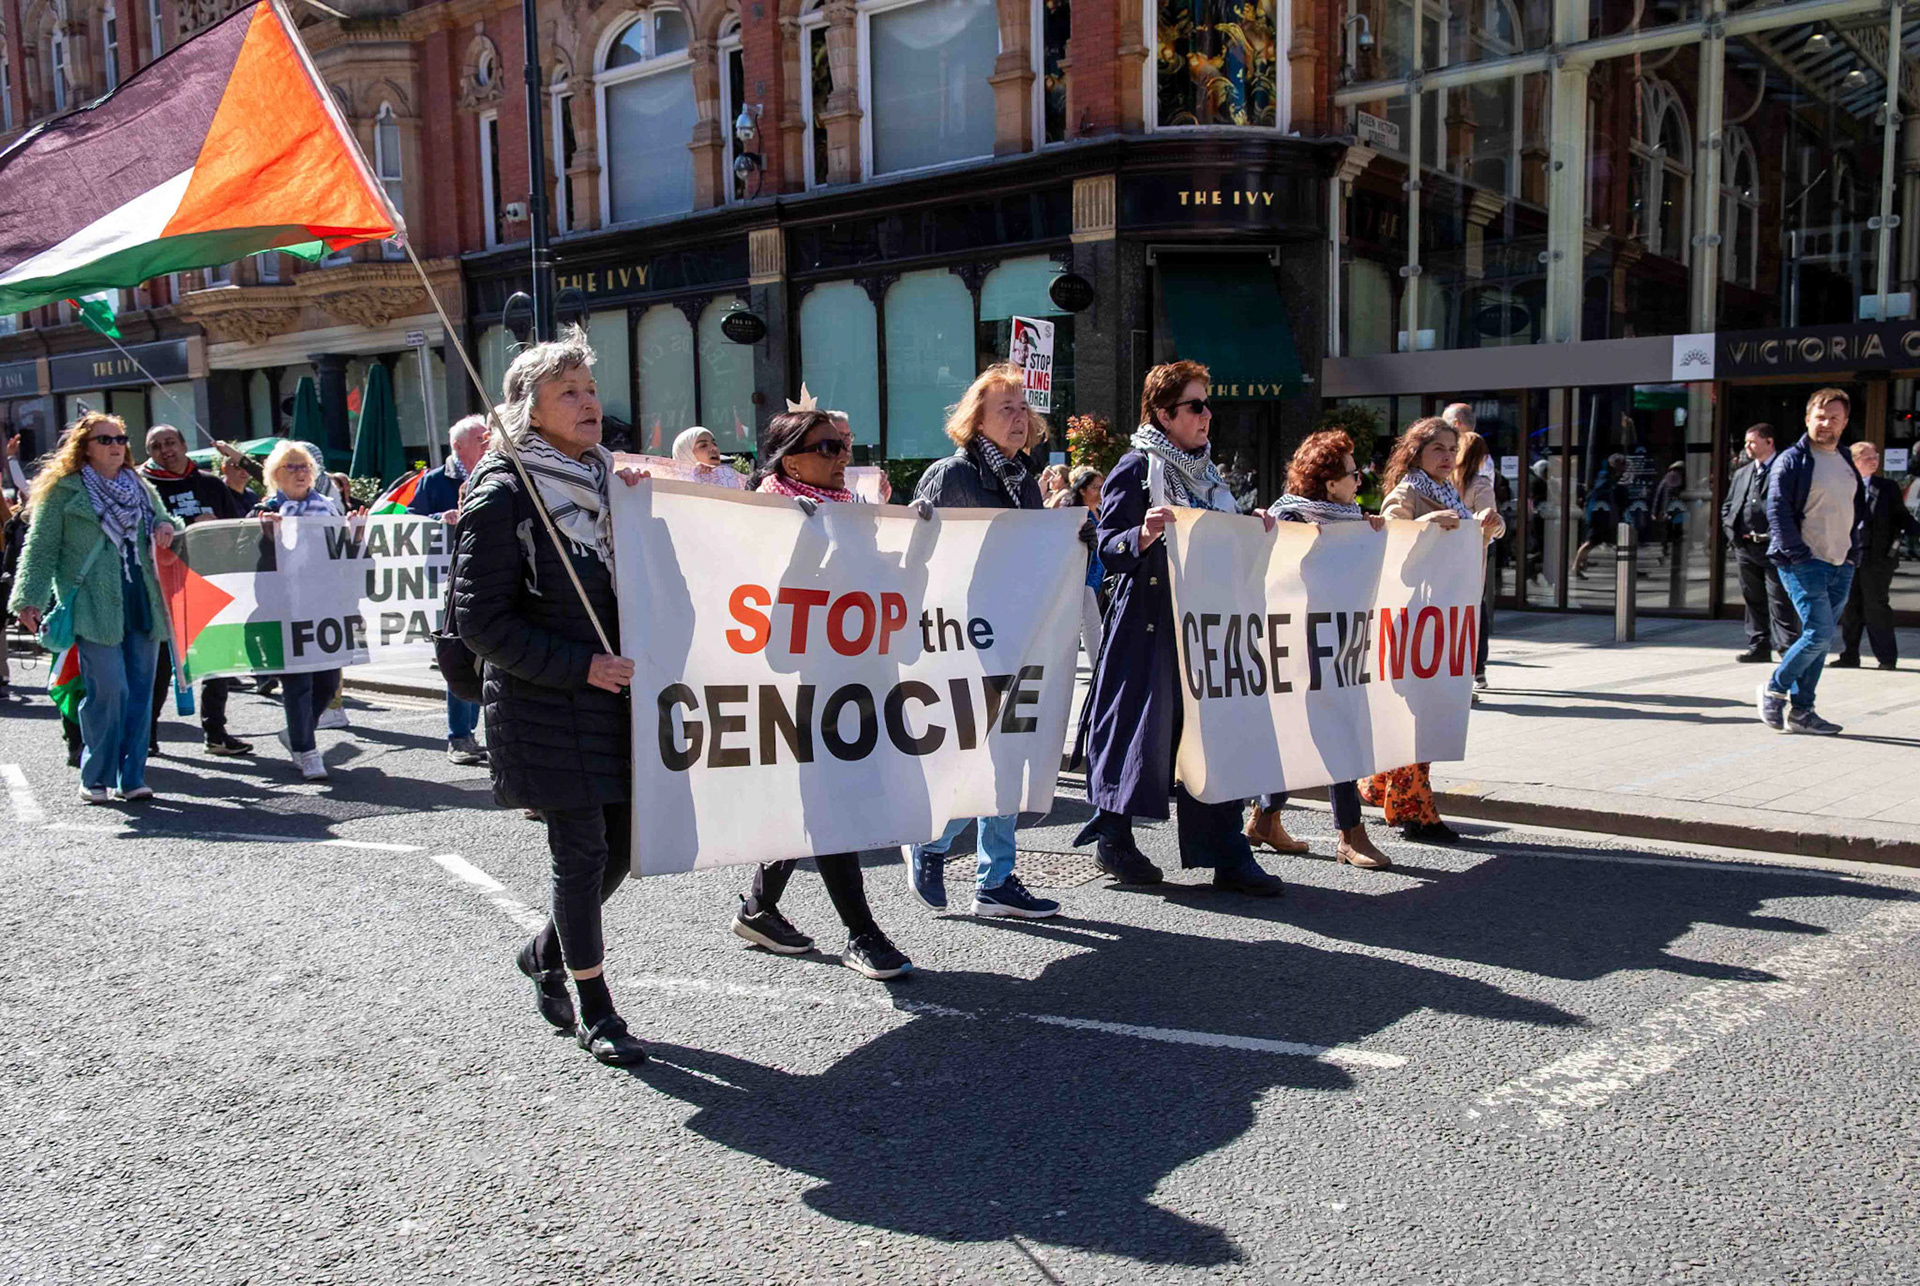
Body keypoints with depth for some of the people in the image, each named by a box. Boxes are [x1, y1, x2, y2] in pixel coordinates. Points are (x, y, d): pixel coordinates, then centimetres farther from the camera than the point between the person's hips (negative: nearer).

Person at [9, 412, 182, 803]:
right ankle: (96, 778, 4)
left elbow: (166, 522, 29)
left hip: (141, 602, 5)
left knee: (140, 689, 3)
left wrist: (168, 527, 3)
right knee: (109, 689, -11)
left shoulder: (141, 488, 17)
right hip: (94, 606, -5)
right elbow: (41, 547, 0)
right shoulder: (64, 489, 2)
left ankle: (131, 777, 10)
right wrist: (30, 600, -8)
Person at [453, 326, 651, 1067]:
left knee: (623, 842, 10)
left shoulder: (605, 479, 12)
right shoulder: (504, 496, -9)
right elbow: (480, 621, -12)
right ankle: (596, 1015, 16)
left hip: (612, 694, 7)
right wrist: (579, 665, -18)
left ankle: (546, 952, 36)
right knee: (581, 852, -1)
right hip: (547, 707, -7)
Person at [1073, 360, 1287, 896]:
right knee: (1145, 726, 0)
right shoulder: (1136, 469, -6)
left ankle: (1228, 855, 8)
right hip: (1150, 624, -7)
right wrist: (1143, 535, -29)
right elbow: (1108, 547, -11)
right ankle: (1113, 838, 18)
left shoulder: (1206, 471, 17)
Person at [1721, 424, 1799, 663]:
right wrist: (1732, 532, 7)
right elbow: (1727, 507, 23)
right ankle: (1759, 647, 16)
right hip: (1745, 547, 6)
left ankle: (1786, 645, -6)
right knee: (1753, 599, 10)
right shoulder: (1741, 473, 19)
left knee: (1779, 600, -8)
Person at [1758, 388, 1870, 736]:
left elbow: (1860, 510, 24)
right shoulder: (1793, 459, -5)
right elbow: (1777, 509, -11)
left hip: (1841, 566, 7)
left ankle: (1800, 710, 12)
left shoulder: (1847, 462, 16)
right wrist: (1798, 554, -16)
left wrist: (1856, 551, 11)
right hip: (1805, 563, -7)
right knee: (1820, 632, -15)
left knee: (1822, 637, 6)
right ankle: (1775, 688, 5)